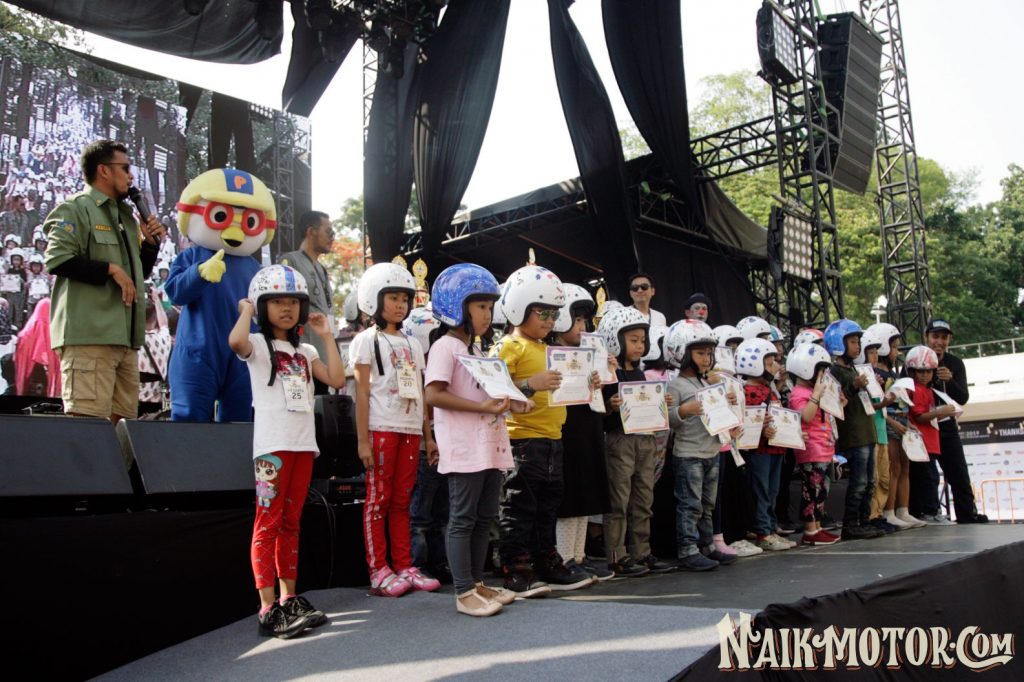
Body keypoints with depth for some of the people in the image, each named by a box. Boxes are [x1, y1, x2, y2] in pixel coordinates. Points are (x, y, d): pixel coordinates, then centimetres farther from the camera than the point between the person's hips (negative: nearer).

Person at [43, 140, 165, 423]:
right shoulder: (76, 209, -2)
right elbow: (57, 259, -15)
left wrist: (151, 243, 13)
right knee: (87, 421, -12)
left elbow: (139, 273, 28)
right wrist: (111, 269, -14)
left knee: (122, 420, 7)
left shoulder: (126, 216, 23)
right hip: (89, 335, -8)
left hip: (124, 336, 8)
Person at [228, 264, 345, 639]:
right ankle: (269, 609, -9)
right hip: (272, 444, -6)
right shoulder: (258, 344, 1)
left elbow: (337, 379, 6)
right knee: (268, 524, -8)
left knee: (290, 523, 11)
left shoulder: (304, 351, 19)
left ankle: (289, 599, 18)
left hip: (303, 443, 7)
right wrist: (246, 311, -6)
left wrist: (327, 336, 9)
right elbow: (236, 341, -25)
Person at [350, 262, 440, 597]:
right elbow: (362, 392, -6)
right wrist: (362, 440, -12)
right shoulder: (367, 340, 0)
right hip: (382, 428, -5)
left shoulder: (412, 343, 17)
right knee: (379, 499, -1)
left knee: (402, 500, 9)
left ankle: (404, 567, 15)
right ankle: (379, 571, 5)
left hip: (410, 429, 5)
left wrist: (429, 436, 11)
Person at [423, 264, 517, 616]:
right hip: (465, 448, -9)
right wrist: (483, 407, -23)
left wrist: (506, 400, 4)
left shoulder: (478, 349, 18)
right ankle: (464, 593, 3)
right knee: (462, 519, -2)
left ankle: (477, 583, 23)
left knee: (484, 517, 13)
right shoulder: (445, 347, -9)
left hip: (490, 444, 9)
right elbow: (434, 394, -20)